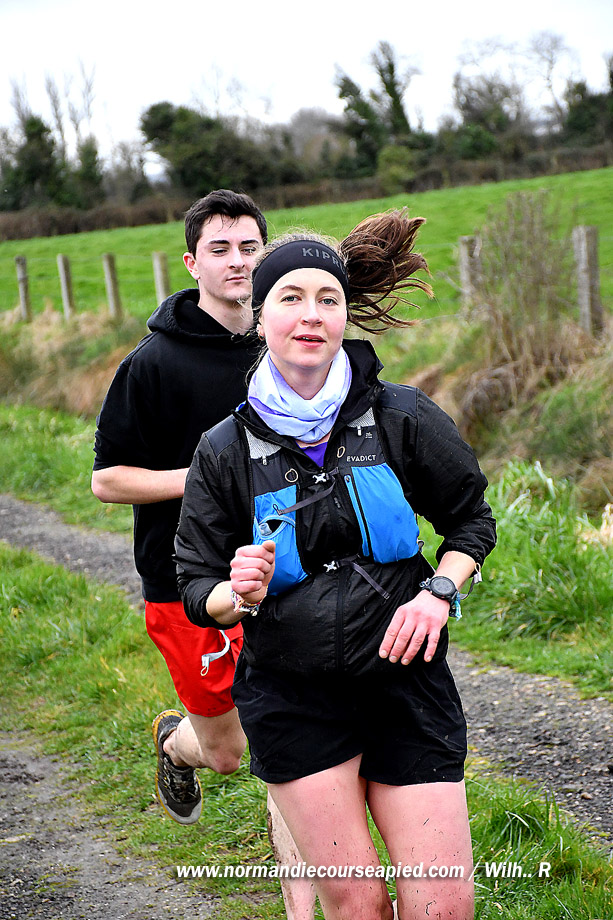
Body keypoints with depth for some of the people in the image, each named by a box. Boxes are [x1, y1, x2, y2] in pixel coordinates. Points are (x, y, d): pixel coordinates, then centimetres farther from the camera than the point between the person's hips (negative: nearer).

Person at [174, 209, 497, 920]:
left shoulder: (402, 417, -3)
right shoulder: (226, 449, -2)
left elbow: (472, 520, 10)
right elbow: (197, 590, 4)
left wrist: (438, 592, -7)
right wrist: (239, 594, -18)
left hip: (404, 677, 1)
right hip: (291, 699, 0)